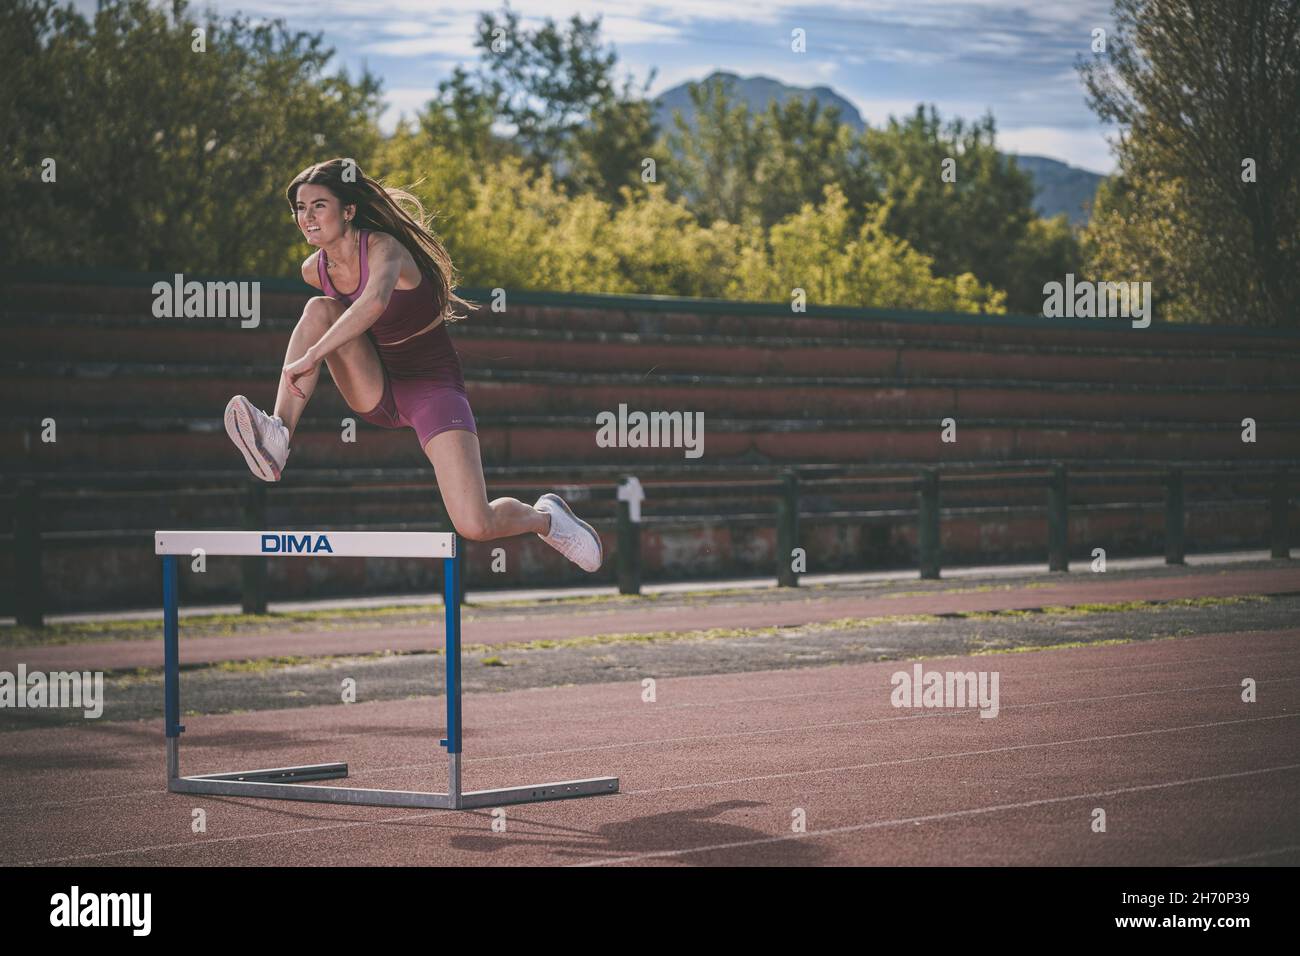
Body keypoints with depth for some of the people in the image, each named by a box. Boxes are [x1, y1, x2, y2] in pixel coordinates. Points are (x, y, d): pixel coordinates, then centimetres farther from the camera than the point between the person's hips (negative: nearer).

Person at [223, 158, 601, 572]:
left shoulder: (383, 247, -20)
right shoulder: (314, 270, 0)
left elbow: (374, 302, -44)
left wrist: (311, 357, -46)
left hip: (431, 388, -5)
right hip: (376, 394, 5)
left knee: (476, 527, -20)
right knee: (319, 309, -22)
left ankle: (543, 516, 14)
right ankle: (278, 436, -33)